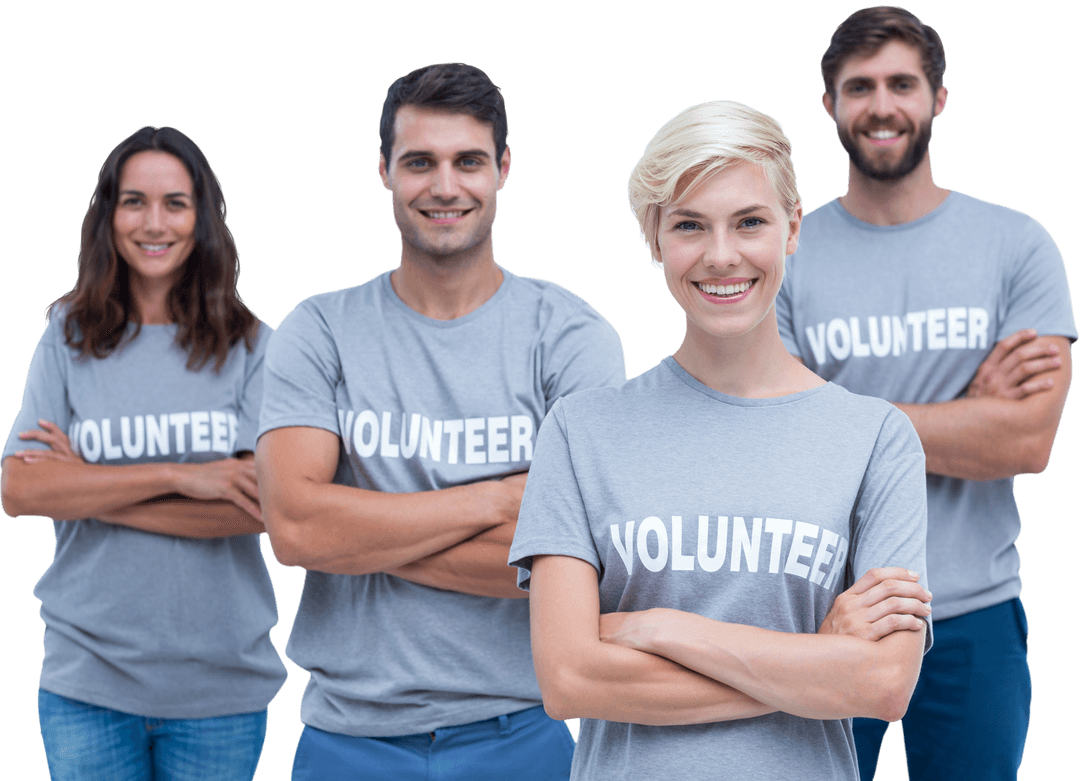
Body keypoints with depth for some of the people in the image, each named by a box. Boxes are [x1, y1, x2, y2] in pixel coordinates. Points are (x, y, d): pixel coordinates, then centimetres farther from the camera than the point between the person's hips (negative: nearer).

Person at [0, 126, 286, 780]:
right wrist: (178, 476, -16)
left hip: (222, 683, 0)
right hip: (88, 680, 1)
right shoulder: (68, 341, 3)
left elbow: (260, 505, -12)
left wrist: (90, 487, -10)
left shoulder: (252, 347, -1)